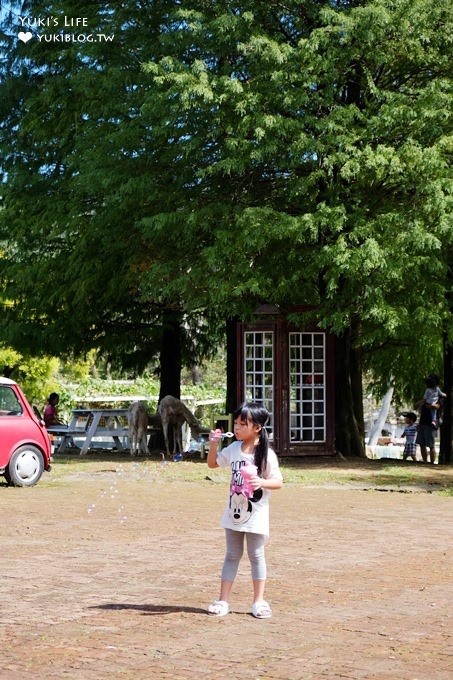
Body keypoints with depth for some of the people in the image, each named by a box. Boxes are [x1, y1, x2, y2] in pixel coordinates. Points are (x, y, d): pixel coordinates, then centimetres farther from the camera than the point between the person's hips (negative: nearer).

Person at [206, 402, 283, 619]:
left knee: (256, 555, 5)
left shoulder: (266, 454, -14)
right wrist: (213, 444, -3)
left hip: (256, 514, -5)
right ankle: (223, 601, 12)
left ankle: (259, 601, 14)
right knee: (232, 555, 10)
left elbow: (278, 482, -13)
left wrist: (262, 482, -33)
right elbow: (213, 463, 14)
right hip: (234, 512, 5)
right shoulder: (233, 449, 2)